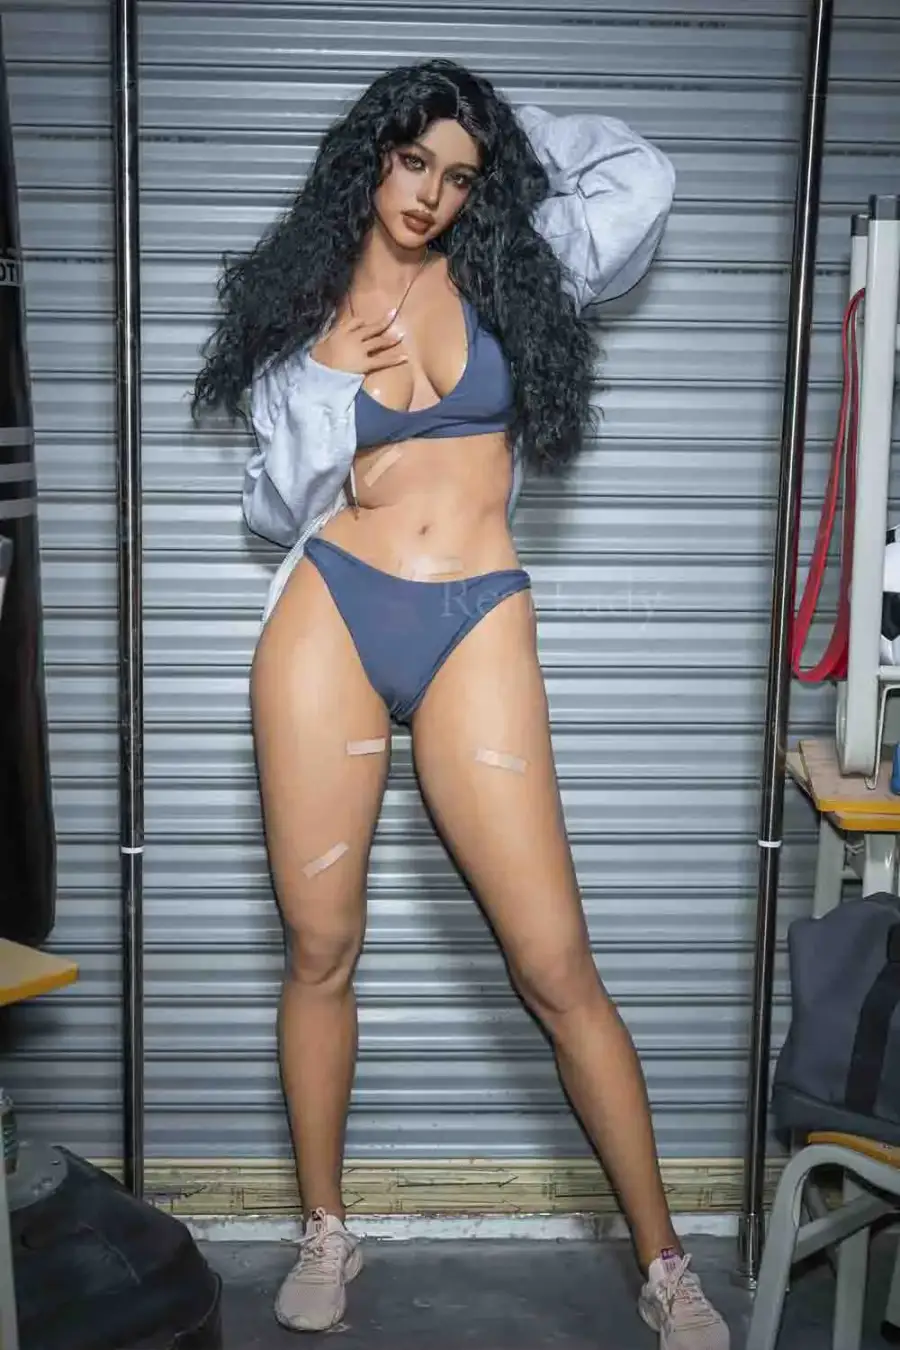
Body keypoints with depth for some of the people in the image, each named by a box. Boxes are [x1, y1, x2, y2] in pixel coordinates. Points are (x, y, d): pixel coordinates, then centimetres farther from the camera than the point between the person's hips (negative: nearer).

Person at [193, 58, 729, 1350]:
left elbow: (643, 172, 7)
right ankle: (326, 1231, 25)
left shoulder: (504, 274, 11)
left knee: (556, 963, -4)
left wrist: (508, 133, 15)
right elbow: (275, 505, 10)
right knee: (321, 948, 5)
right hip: (329, 616, 2)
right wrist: (331, 392, -5)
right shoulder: (301, 303, 13)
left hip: (476, 630, -1)